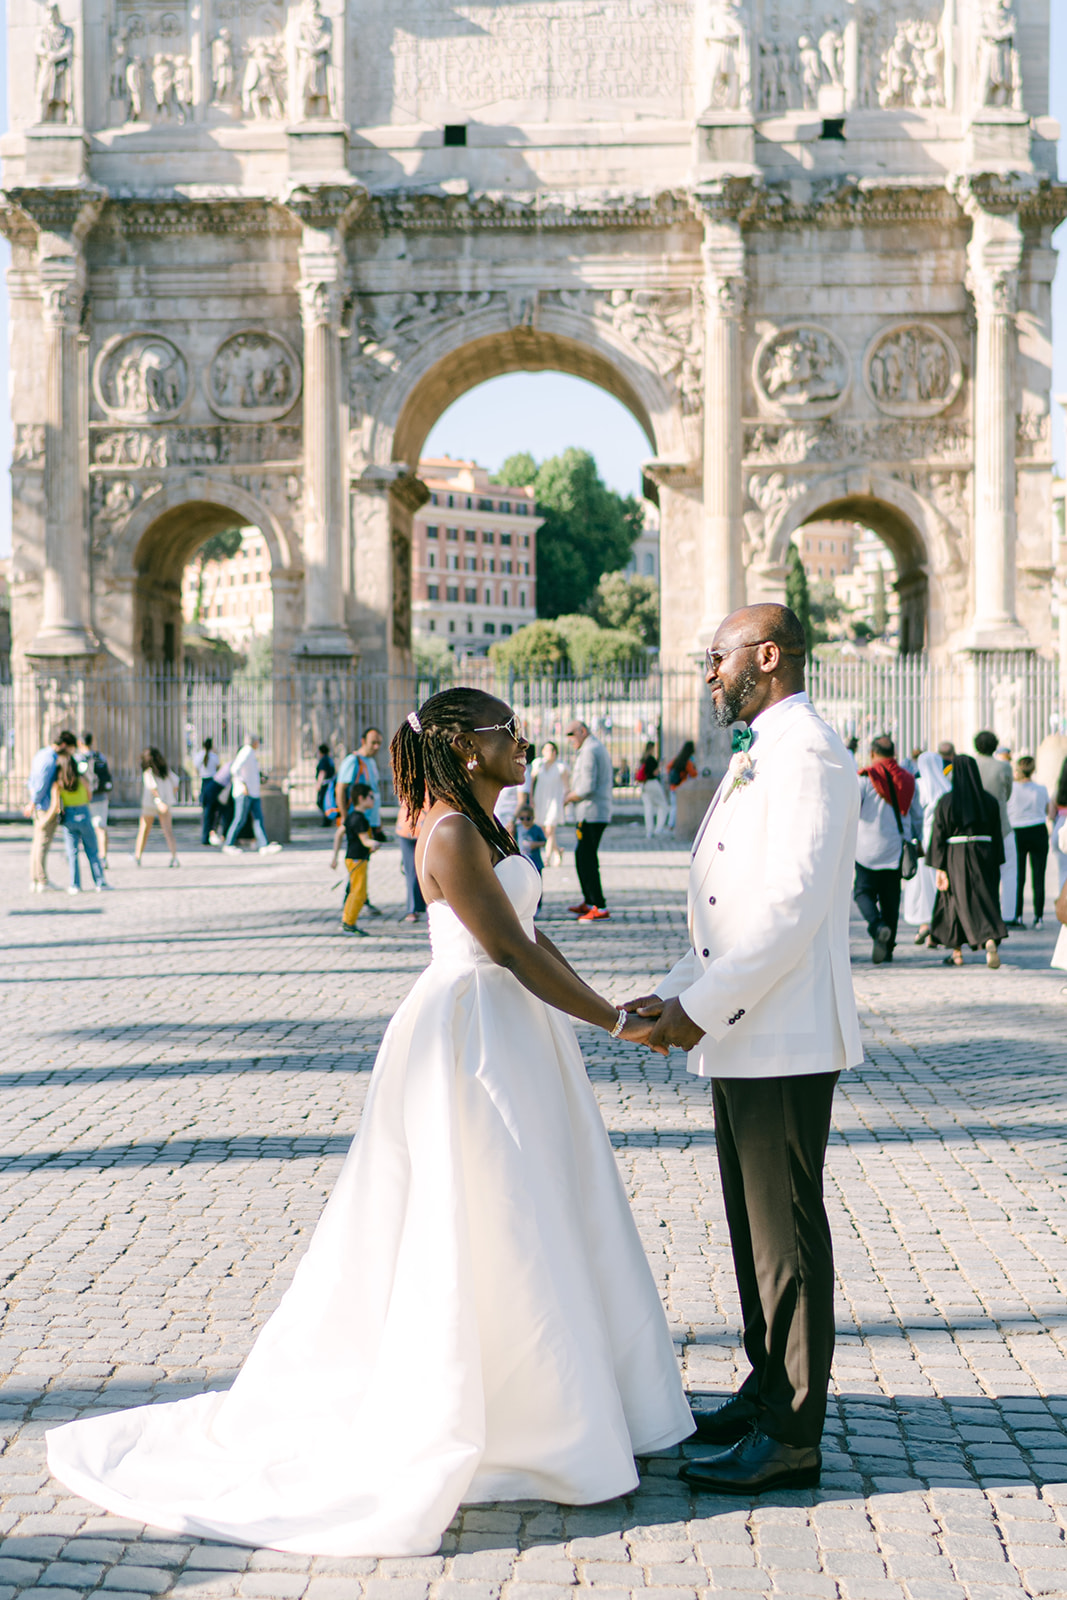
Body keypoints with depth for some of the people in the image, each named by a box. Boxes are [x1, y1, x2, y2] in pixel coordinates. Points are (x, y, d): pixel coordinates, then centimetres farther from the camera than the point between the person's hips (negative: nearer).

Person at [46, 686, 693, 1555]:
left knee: (536, 1224, 16)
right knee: (486, 1235, -2)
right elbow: (513, 950, -20)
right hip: (470, 1036, -10)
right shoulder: (451, 834, -18)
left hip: (512, 1032, 10)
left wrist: (603, 1007, 6)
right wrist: (611, 1020, -15)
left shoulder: (488, 829, 13)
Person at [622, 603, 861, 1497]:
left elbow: (795, 904, -23)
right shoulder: (757, 759, 18)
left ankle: (791, 1438, 3)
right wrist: (676, 993, 11)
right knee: (755, 1224, 17)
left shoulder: (807, 753, -15)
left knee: (787, 1230, -4)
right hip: (743, 1038, 10)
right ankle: (768, 1394, 29)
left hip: (785, 1040, -10)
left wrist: (703, 1006, -20)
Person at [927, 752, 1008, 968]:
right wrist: (995, 865, 11)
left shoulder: (946, 801, -6)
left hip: (956, 860, -1)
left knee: (955, 902, 13)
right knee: (986, 901, 2)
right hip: (984, 858, 1)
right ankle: (991, 941, -23)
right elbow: (997, 835, 4)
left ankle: (956, 952, 19)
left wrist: (939, 868, -4)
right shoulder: (990, 801, 2)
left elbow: (939, 835, -7)